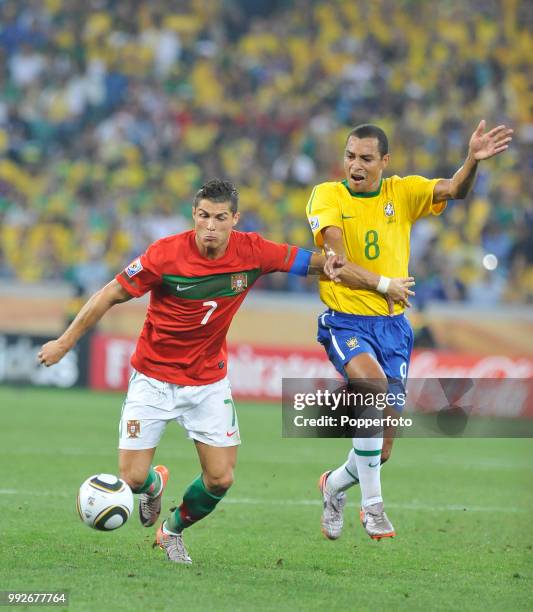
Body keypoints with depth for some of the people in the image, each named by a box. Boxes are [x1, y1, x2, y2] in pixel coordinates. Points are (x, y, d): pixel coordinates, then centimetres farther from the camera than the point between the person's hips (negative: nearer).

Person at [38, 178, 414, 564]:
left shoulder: (252, 251, -13)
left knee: (221, 479, -5)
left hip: (209, 381, 2)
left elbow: (318, 262, -2)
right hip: (154, 377, -2)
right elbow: (112, 294, -11)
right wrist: (64, 343, -8)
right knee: (133, 479, -7)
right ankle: (155, 484, 33)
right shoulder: (166, 254, -21)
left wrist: (384, 283, 1)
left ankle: (173, 531, 26)